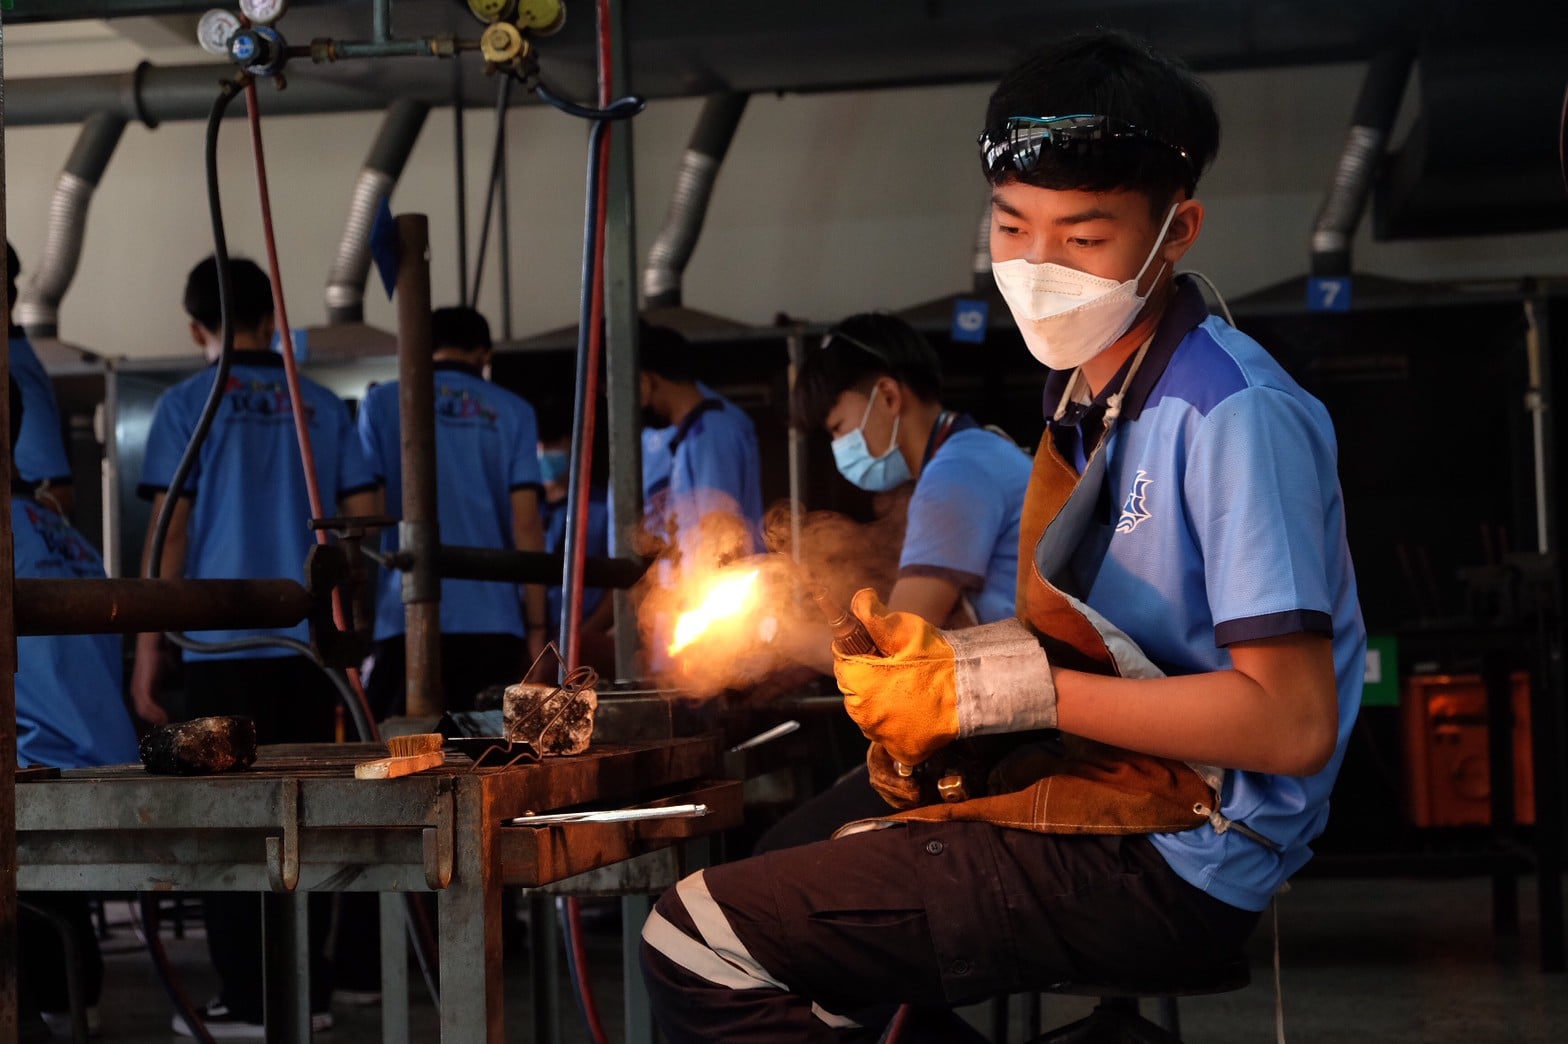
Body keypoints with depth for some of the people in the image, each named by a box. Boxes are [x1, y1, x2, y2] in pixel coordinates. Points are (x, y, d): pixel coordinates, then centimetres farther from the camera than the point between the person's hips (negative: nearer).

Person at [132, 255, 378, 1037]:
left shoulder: (188, 404, -1)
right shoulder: (322, 406, 8)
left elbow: (170, 534, -5)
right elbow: (365, 523, 8)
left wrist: (147, 651, -1)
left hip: (225, 645, -3)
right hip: (311, 643, 3)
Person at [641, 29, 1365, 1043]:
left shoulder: (1236, 415, -18)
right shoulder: (1085, 389, 12)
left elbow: (1294, 722, -23)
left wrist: (997, 689, -22)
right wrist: (934, 674, -4)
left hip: (1176, 862, -10)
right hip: (1104, 797, 10)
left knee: (701, 941, -14)